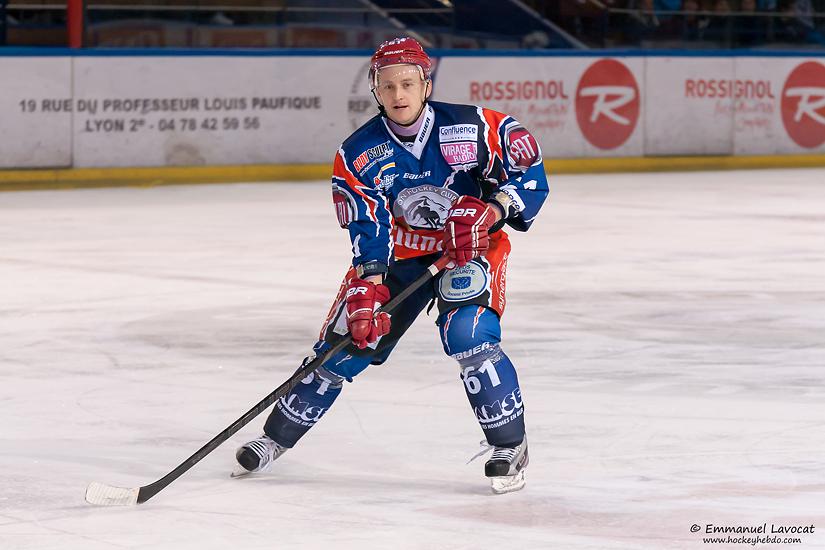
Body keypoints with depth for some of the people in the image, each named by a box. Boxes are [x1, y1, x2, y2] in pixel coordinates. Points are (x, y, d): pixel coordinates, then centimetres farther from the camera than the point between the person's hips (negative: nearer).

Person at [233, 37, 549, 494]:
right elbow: (367, 233, -19)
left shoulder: (472, 127, -20)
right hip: (397, 249, 2)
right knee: (345, 340, -1)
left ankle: (509, 445, -11)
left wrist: (491, 211, -26)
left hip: (470, 247, -2)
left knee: (469, 334, -27)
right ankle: (277, 437, 16)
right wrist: (366, 293, -34)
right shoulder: (359, 154, -15)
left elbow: (529, 168, -10)